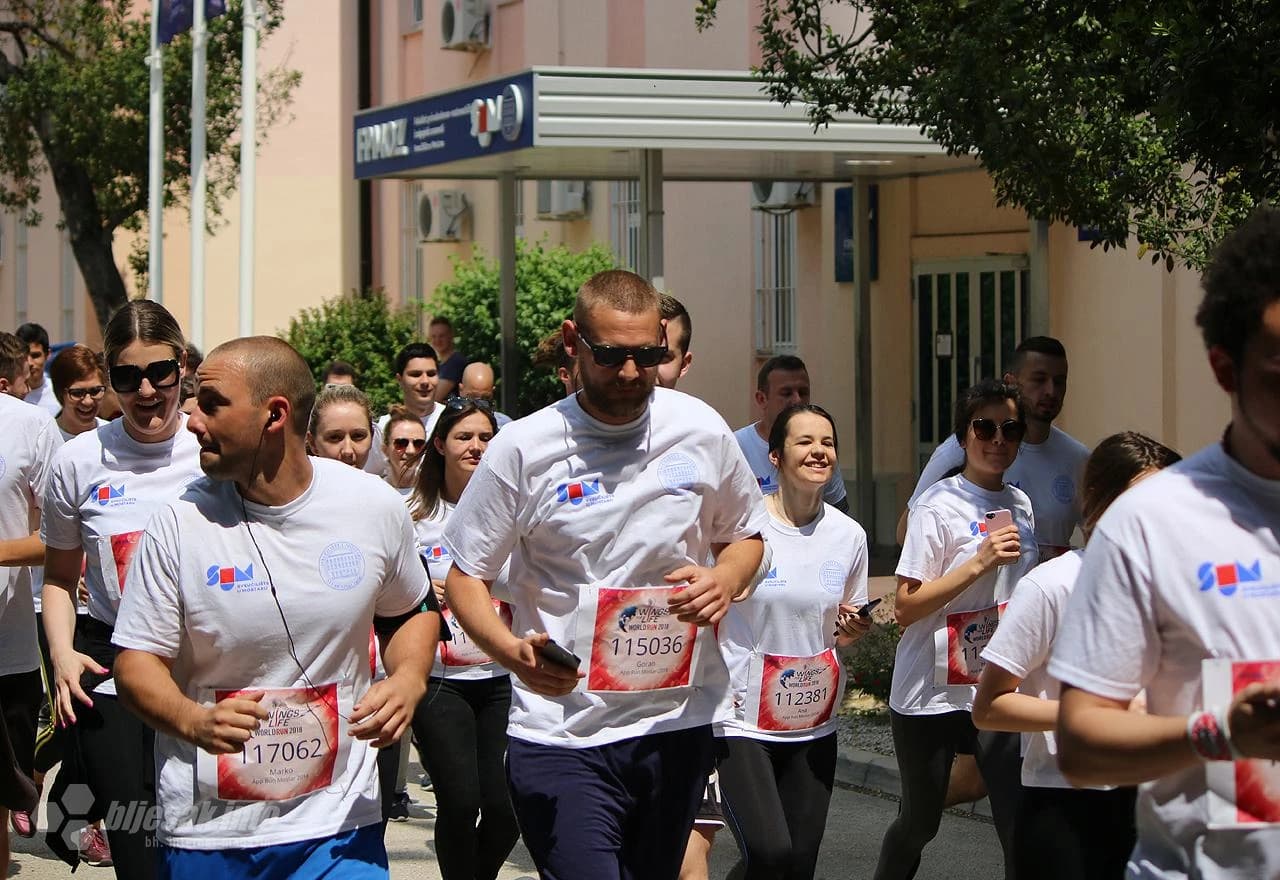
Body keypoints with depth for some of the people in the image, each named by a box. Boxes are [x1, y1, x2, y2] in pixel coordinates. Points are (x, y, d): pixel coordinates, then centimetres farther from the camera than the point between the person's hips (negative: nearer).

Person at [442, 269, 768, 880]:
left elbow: (745, 536, 18)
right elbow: (464, 577, 0)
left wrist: (726, 580, -6)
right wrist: (508, 649, -20)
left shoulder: (701, 432, 2)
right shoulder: (523, 450, -6)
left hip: (678, 725, 3)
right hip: (560, 734, -3)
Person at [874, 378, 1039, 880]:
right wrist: (980, 562, -21)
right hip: (933, 693, -4)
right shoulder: (939, 506, -10)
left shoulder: (1020, 505, 9)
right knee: (920, 821, 8)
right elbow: (905, 608, -14)